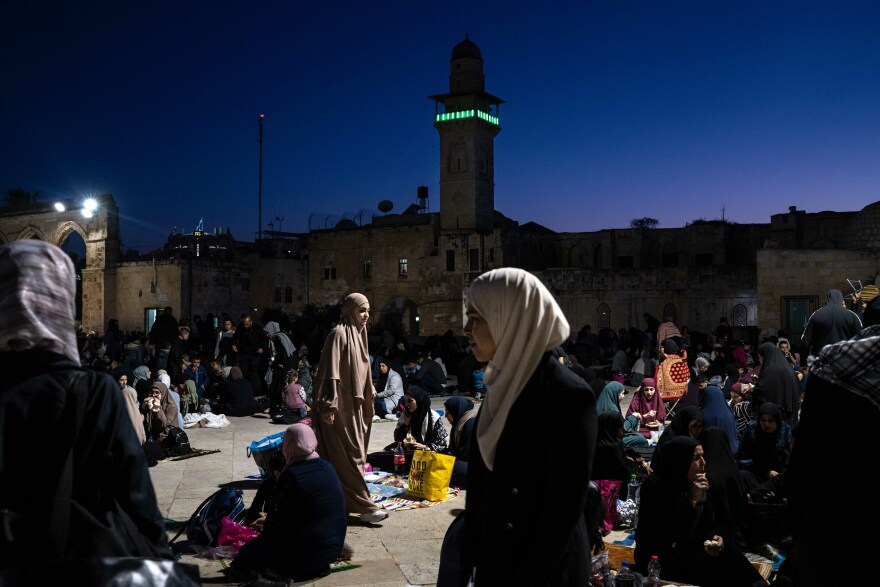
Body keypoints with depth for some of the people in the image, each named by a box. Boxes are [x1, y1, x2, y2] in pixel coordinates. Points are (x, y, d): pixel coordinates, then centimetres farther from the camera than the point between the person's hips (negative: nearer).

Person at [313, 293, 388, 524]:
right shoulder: (339, 334, -15)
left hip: (354, 404, 9)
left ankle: (345, 501, 23)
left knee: (354, 452, 13)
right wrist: (328, 406, -22)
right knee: (349, 455, -5)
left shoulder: (359, 334, 12)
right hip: (340, 406, -9)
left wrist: (368, 398, 20)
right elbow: (331, 371, -19)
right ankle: (363, 505, -3)